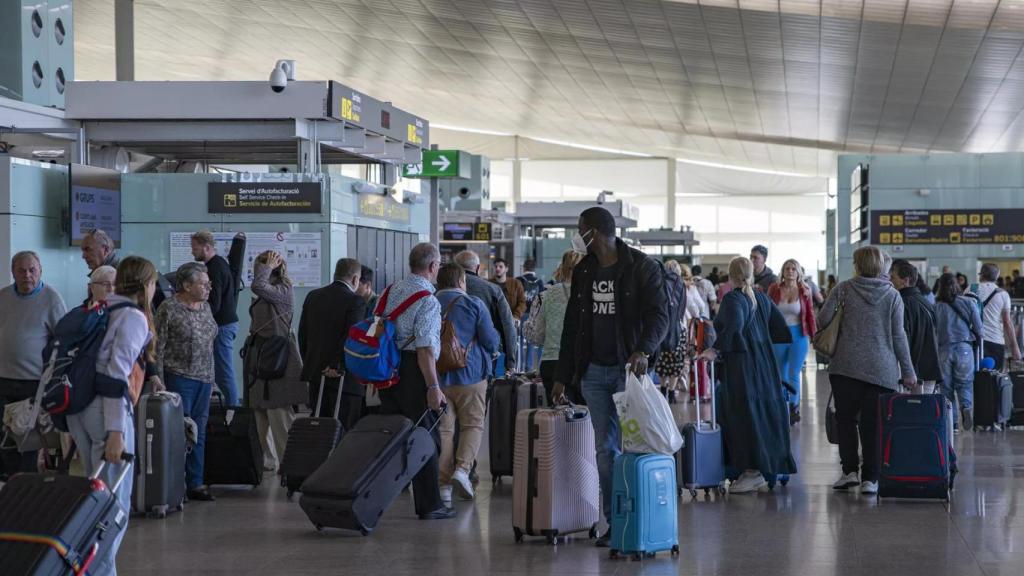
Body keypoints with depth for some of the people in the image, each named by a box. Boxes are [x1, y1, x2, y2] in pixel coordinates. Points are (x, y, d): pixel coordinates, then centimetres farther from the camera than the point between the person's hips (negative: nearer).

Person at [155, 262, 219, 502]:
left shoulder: (205, 306, 12)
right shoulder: (169, 308, -9)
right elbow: (158, 348, -9)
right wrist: (159, 381, -12)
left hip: (204, 380, 7)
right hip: (179, 378, -7)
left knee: (199, 433, 7)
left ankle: (195, 483, 12)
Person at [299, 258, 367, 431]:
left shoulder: (312, 297, 9)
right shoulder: (356, 302, -10)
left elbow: (303, 334, 14)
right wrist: (337, 366, -11)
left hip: (315, 371, 6)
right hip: (343, 376, -6)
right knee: (344, 429, -3)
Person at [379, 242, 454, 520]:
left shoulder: (391, 290, 10)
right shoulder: (427, 300, -14)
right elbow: (425, 348, -20)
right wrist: (433, 387, -18)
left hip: (387, 367, 8)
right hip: (414, 372, -8)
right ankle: (429, 505, 5)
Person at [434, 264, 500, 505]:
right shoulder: (474, 305, -4)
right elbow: (490, 340, -6)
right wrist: (492, 351, 17)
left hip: (437, 375, 3)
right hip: (470, 375, -3)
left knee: (443, 428, 6)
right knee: (473, 425, 8)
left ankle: (444, 484, 2)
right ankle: (463, 468, -14)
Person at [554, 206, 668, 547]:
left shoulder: (641, 267, -5)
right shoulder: (583, 271, 12)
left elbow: (659, 314, -11)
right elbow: (572, 324, 16)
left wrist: (644, 350, -30)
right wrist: (563, 376, 13)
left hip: (629, 369, -5)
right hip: (594, 372, 5)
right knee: (605, 449, 5)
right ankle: (614, 523, 9)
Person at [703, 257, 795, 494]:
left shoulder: (732, 299, -11)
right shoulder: (762, 298, 11)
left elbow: (735, 325, -29)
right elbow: (780, 327, 13)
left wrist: (716, 349, -27)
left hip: (740, 364, -8)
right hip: (764, 365, 8)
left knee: (744, 417, -5)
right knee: (764, 413, 12)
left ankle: (753, 471, -5)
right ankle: (769, 467, 17)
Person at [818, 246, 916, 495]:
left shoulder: (843, 289, -1)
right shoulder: (892, 295, 2)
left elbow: (822, 319, -3)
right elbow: (898, 335, 2)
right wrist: (908, 371, 7)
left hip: (846, 366, -1)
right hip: (882, 369, 1)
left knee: (846, 418, 9)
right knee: (872, 423, 4)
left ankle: (850, 470, 2)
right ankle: (870, 478, 2)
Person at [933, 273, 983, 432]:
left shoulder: (937, 307, -4)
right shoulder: (968, 303, -1)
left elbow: (933, 331, -6)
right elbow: (978, 328, 1)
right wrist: (976, 345, 17)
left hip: (944, 349, 0)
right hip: (965, 348, 0)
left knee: (946, 386, 9)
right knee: (965, 383, 9)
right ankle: (966, 407, -19)